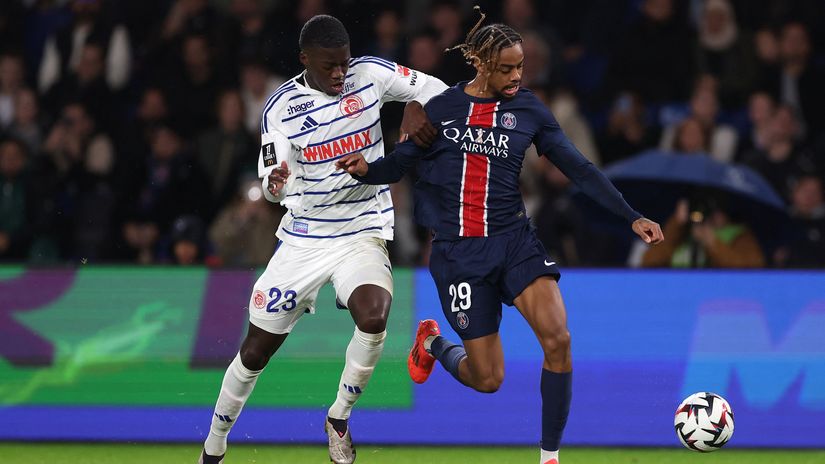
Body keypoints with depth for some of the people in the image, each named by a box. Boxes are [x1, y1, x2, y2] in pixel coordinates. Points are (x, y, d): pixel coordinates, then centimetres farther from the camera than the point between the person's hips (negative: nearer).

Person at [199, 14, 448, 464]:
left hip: (362, 232, -1)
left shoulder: (369, 74, -6)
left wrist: (416, 109, -19)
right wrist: (276, 184, -37)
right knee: (256, 351, 5)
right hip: (303, 237, 1)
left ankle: (339, 419, -7)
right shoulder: (280, 106, -7)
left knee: (373, 316, -31)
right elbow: (276, 184, -12)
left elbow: (435, 88, 4)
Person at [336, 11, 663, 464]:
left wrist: (632, 217, -2)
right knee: (487, 380, -1)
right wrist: (365, 169, -17)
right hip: (458, 252, -1)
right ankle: (432, 343, 36)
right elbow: (398, 164, 6)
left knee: (557, 338, -22)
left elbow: (579, 168, 4)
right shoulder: (440, 108, 0)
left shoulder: (528, 109, 2)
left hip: (514, 240, 2)